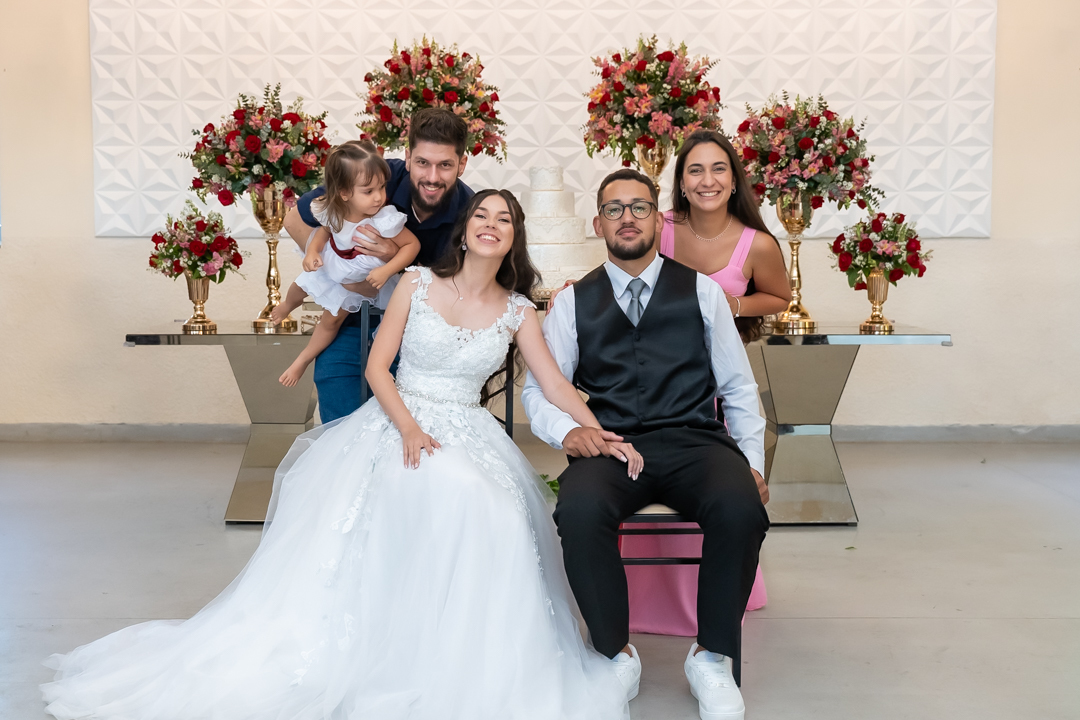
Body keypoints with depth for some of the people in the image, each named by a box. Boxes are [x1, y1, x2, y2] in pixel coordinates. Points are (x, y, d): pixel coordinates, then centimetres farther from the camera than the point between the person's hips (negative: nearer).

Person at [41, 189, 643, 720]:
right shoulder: (418, 283, 4)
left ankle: (453, 669, -15)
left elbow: (555, 384, 5)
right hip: (395, 423, -1)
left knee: (474, 506, -31)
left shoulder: (518, 311, 8)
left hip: (468, 436, 1)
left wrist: (602, 434, -10)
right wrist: (408, 427, -14)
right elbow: (377, 366, 1)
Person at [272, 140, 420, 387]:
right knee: (299, 288, 29)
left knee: (331, 319, 10)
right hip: (328, 266, 4)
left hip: (357, 282, -4)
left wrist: (386, 270, -39)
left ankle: (302, 361, 38)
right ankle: (287, 306, 69)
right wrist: (312, 250, -21)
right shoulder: (332, 210, -28)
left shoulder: (385, 221, -42)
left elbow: (412, 244, -30)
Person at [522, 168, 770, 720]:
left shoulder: (702, 291, 14)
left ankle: (712, 657, -9)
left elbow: (739, 388, 15)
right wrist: (567, 430, -10)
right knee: (579, 511, -34)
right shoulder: (572, 303, 14)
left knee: (741, 507, -33)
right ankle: (616, 655, -8)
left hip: (692, 441, 0)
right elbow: (538, 388, 11)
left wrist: (752, 462, 4)